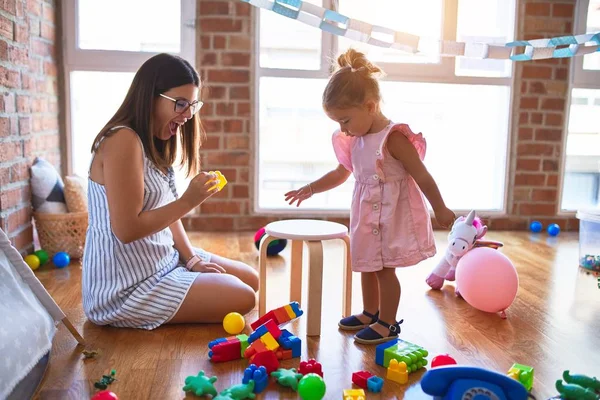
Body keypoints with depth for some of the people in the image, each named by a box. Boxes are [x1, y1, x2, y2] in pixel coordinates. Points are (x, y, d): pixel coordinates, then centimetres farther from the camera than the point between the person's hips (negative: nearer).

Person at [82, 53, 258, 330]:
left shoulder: (155, 143, 10)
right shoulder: (123, 141, -21)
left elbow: (166, 212, 9)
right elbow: (126, 229, -24)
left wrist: (192, 259, 0)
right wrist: (188, 201, -24)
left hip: (163, 260, 10)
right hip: (127, 287, -10)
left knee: (250, 279, 13)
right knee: (242, 299, -11)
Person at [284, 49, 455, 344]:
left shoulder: (393, 138, -21)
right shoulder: (355, 140, 4)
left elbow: (422, 176, -17)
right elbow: (340, 174, 17)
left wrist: (440, 210, -12)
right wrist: (310, 189, 10)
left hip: (392, 216, -8)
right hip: (366, 216, 8)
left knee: (384, 269, 3)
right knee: (367, 266, 18)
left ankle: (387, 323, 19)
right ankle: (370, 313, 36)